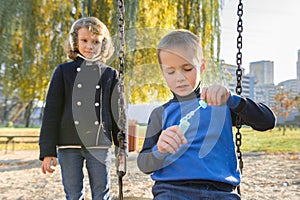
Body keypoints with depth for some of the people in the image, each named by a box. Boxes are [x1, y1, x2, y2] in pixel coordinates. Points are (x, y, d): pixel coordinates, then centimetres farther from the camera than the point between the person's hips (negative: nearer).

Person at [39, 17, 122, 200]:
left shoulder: (111, 75, 8)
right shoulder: (64, 71, 5)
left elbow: (116, 114, 12)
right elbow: (51, 112, 2)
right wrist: (48, 151, -3)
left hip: (100, 144, 0)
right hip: (69, 144, 0)